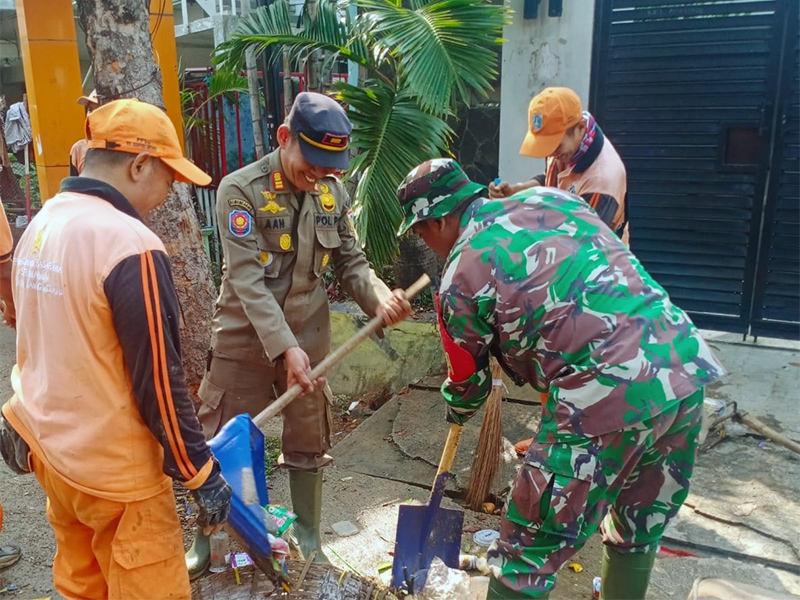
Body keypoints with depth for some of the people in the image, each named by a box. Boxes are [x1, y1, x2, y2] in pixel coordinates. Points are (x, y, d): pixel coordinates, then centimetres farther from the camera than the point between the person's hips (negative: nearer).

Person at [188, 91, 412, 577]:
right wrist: (284, 347, -27)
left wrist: (379, 298, -17)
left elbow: (350, 262, 3)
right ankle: (206, 539, 34)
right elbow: (248, 280, -21)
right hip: (244, 339, -3)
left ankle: (308, 539, 35)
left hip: (309, 338, 4)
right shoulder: (241, 189, -15)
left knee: (310, 443, 15)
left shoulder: (333, 193, -1)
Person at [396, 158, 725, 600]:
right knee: (640, 529, 28)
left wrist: (456, 413, 32)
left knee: (528, 551, 11)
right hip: (686, 366, 8)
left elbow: (469, 381, 9)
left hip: (607, 405, -7)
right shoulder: (550, 197, 12)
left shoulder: (461, 277, -4)